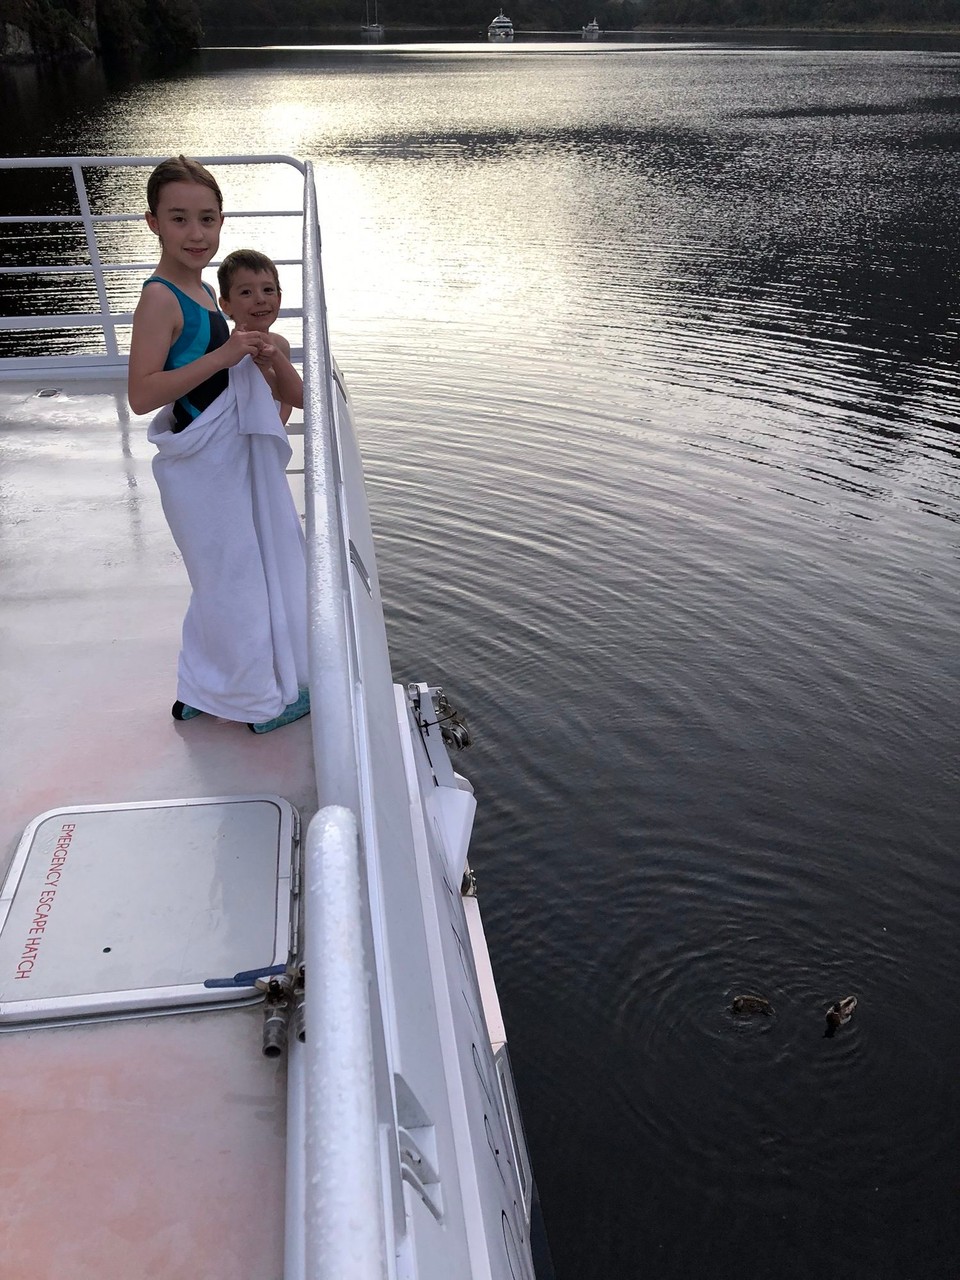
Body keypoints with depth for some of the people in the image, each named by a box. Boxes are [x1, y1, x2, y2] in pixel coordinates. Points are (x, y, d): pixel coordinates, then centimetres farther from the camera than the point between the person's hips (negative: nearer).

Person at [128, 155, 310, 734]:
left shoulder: (203, 292, 10)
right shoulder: (161, 298, -18)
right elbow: (142, 394, -27)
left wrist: (264, 356, 3)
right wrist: (223, 356, -28)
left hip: (233, 456, 10)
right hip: (202, 463, -10)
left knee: (224, 580, 20)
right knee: (235, 578, 4)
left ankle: (202, 694, 36)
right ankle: (261, 700, 23)